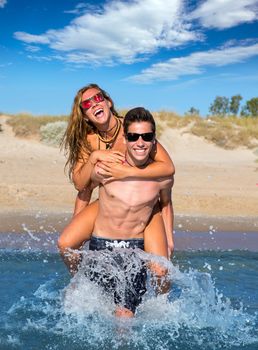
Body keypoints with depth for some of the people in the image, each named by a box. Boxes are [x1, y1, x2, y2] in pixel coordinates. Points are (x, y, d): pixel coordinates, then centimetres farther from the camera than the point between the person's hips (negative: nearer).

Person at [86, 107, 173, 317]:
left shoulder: (163, 176, -11)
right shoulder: (104, 169, -15)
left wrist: (167, 242, 13)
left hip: (135, 248, -1)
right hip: (101, 245, 1)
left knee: (125, 315, -9)